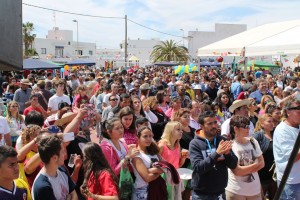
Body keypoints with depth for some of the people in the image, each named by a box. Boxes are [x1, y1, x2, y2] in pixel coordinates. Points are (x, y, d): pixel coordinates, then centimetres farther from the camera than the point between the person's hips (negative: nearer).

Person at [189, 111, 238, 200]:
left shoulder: (222, 141, 0)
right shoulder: (195, 143, -10)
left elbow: (233, 165, -1)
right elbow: (198, 168, -21)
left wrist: (227, 153, -20)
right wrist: (217, 153, -28)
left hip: (220, 192, 4)